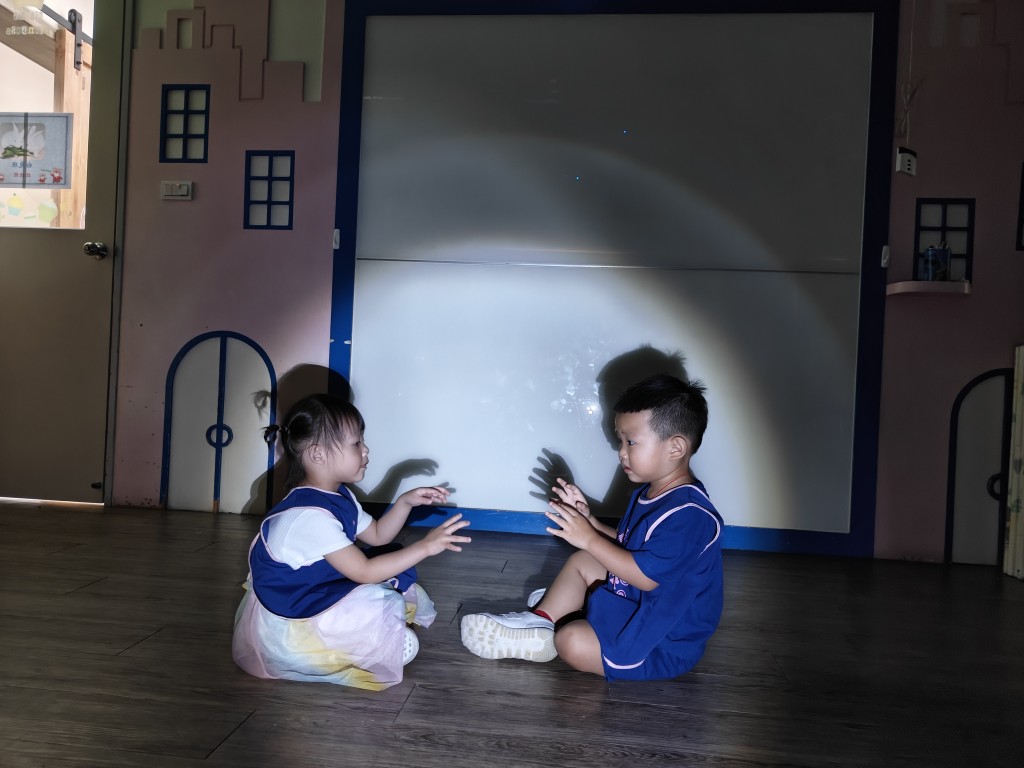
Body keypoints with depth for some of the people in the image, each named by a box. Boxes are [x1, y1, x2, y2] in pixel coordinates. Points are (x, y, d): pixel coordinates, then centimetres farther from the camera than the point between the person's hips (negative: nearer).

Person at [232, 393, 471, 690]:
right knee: (376, 605, -28)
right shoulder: (310, 516, -29)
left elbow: (377, 535, 15)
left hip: (315, 594, 10)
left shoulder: (339, 497, 3)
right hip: (285, 622, -10)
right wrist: (424, 546, -30)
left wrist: (405, 501, 0)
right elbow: (364, 572, -30)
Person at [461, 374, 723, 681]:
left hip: (663, 640, -10)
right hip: (635, 602, 10)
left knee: (572, 643, -23)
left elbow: (646, 575, -31)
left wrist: (589, 538, -26)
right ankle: (540, 622, 10)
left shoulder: (688, 515, -29)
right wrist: (588, 519, -2)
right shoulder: (652, 493, 5)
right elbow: (626, 547, 11)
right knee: (581, 561, 15)